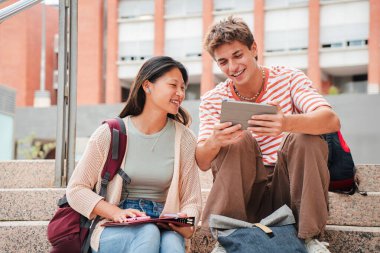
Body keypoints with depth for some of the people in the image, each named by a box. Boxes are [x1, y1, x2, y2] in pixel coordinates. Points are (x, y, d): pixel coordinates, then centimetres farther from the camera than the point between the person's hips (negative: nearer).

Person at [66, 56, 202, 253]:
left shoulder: (184, 139, 7)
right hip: (114, 231, -1)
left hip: (165, 228, 1)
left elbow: (191, 201, 9)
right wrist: (116, 213, -15)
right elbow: (76, 190, 2)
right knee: (148, 234, -37)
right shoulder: (110, 134, 0)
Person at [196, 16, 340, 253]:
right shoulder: (213, 100, -1)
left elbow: (332, 120, -23)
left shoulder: (288, 78, -5)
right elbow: (202, 163, -12)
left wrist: (287, 123, -46)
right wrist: (213, 142, -37)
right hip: (242, 192, 1)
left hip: (291, 187, 0)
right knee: (238, 139, -24)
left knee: (305, 137, -26)